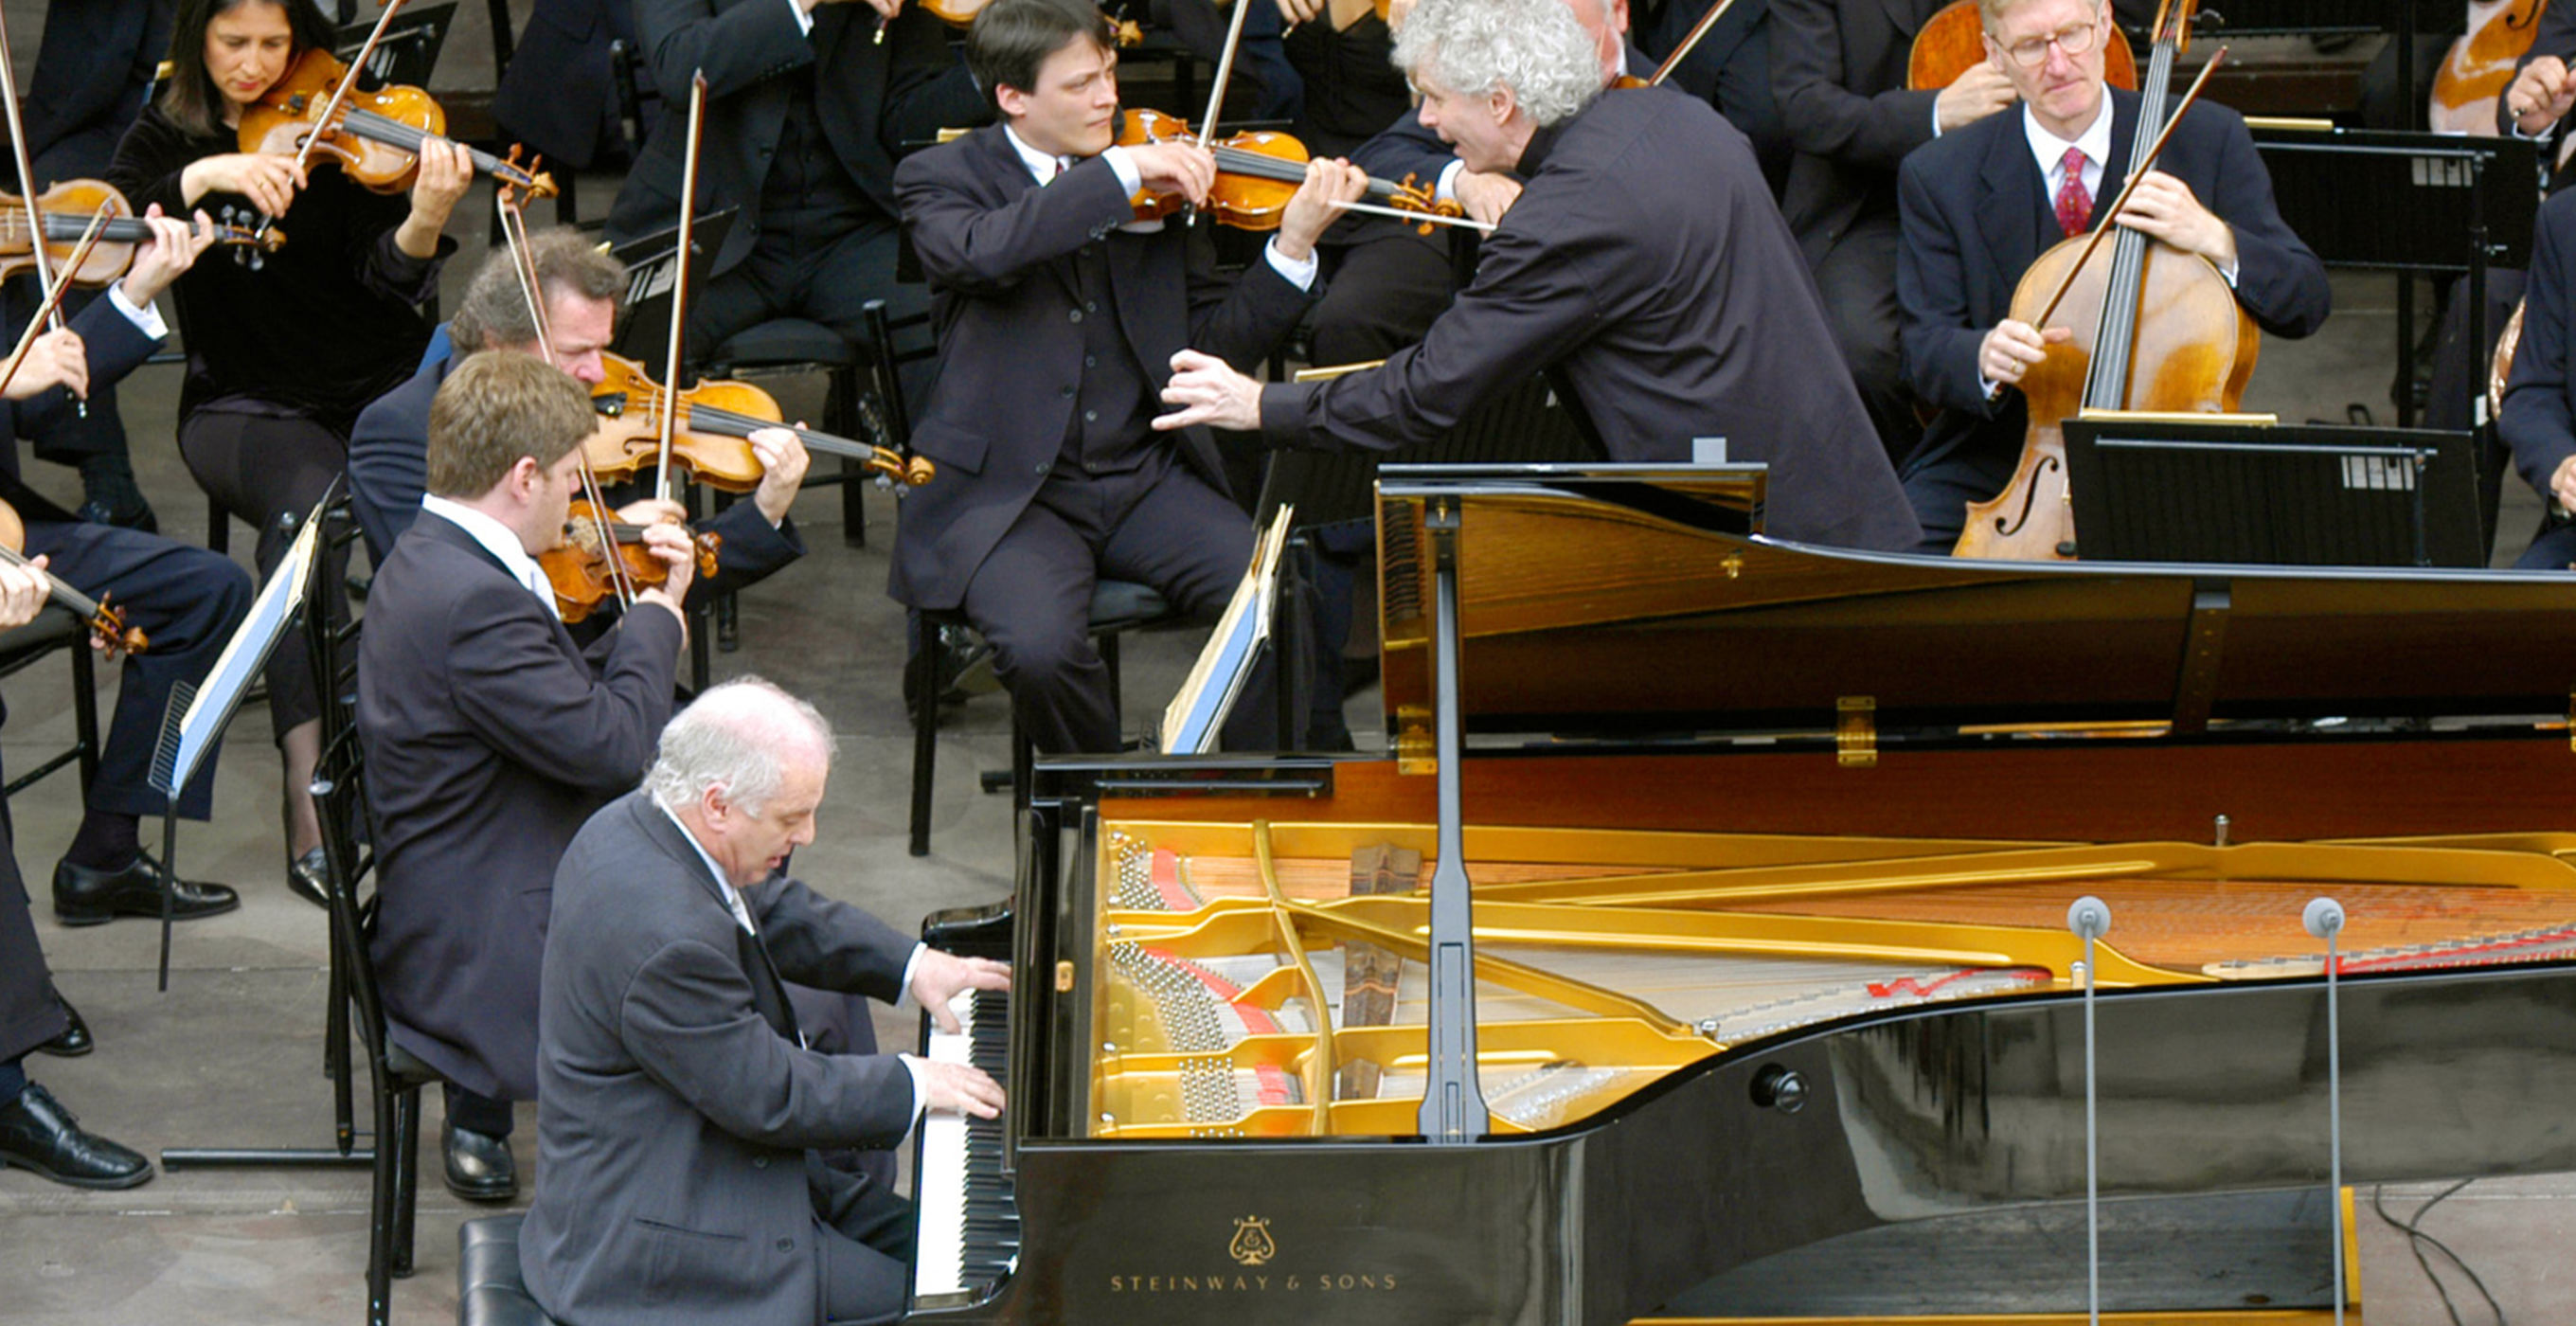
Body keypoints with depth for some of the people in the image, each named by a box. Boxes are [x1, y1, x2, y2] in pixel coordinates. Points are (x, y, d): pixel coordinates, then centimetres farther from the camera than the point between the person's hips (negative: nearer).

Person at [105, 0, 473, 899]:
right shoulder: (167, 140, 7)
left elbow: (388, 281, -8)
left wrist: (425, 222, -30)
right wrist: (205, 176, -28)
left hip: (374, 391, 1)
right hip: (243, 409, -1)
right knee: (307, 502, -35)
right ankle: (310, 810, -42)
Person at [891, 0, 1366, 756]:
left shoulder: (1156, 183, 9)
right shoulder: (944, 178, -1)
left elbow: (1214, 344, 6)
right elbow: (979, 253, -26)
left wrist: (1294, 246, -8)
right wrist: (1121, 174, -26)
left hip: (1147, 480, 3)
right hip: (1008, 490, -3)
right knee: (1042, 648, -30)